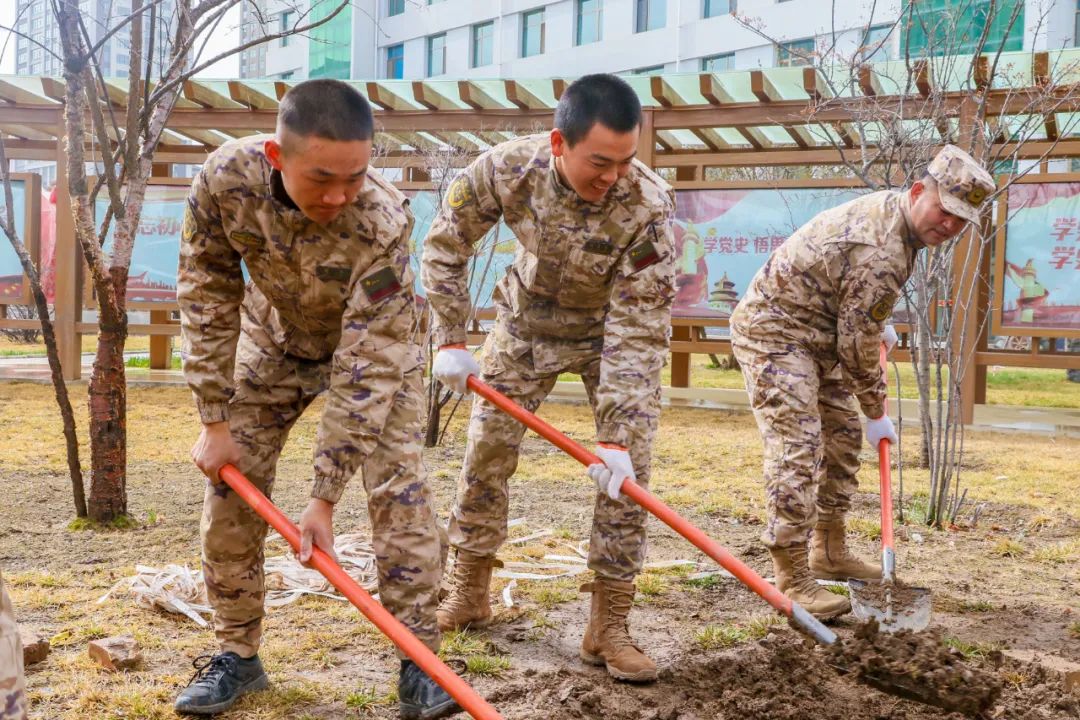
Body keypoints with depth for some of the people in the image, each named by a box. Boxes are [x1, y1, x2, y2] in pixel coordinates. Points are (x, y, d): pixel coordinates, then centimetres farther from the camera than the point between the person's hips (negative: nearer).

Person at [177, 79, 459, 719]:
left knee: (399, 489, -13)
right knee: (230, 488, 0)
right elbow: (208, 298, -17)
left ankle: (420, 663, -1)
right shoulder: (225, 179, -31)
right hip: (274, 341, 3)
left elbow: (365, 370, -35)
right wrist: (214, 422, -15)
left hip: (375, 343, -3)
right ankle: (238, 654, 16)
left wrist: (325, 499, -32)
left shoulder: (384, 222, -39)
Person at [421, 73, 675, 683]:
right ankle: (470, 596, 23)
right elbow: (446, 244, -10)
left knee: (627, 467, -11)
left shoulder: (649, 205, -34)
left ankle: (608, 626, 0)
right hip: (528, 319, 2)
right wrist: (451, 340, -12)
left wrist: (615, 435, -35)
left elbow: (638, 331, -32)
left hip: (616, 328, -2)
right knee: (487, 450, 4)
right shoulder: (507, 168, -28)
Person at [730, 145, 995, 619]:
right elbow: (857, 345, -21)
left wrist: (878, 328, 32)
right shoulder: (881, 255, -28)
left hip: (817, 335, 11)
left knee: (843, 435, 15)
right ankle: (792, 581, -12)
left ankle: (829, 552, 26)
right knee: (798, 449, -16)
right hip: (774, 334, -11)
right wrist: (877, 414, -7)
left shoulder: (886, 207, 2)